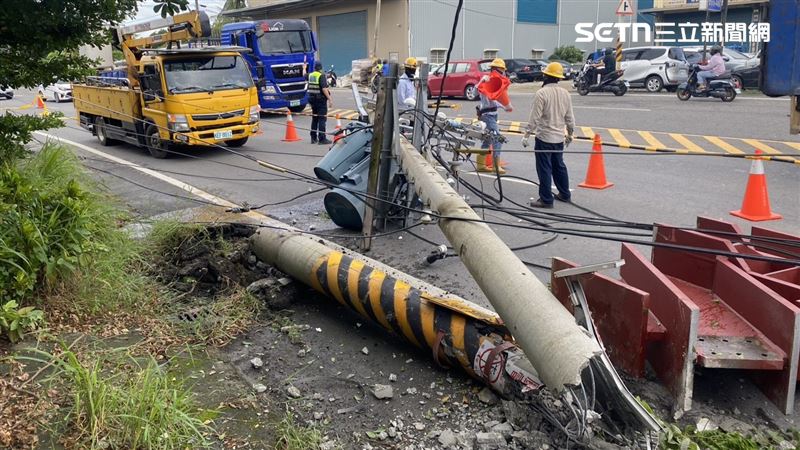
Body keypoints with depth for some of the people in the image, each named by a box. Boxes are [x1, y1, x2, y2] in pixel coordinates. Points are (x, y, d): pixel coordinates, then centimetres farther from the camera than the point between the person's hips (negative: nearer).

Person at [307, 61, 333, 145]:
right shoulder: (321, 76, -13)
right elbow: (324, 89, -22)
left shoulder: (310, 75, 7)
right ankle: (322, 139, -6)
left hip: (312, 99, 7)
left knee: (314, 118, 16)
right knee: (322, 119, -4)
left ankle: (313, 138, 20)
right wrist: (330, 99, -21)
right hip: (321, 99, -7)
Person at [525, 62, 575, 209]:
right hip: (559, 137, 7)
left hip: (544, 137, -7)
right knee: (559, 166, 19)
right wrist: (570, 134, 23)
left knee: (544, 169, 0)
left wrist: (527, 135, -10)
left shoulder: (541, 93, -15)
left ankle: (546, 199, 4)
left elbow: (535, 117, -17)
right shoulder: (565, 93, 4)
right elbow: (569, 117, 11)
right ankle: (565, 195, 28)